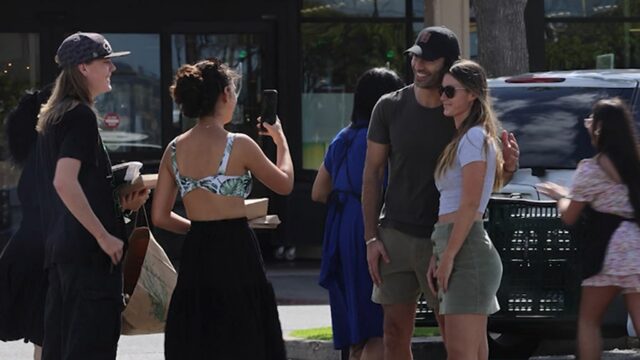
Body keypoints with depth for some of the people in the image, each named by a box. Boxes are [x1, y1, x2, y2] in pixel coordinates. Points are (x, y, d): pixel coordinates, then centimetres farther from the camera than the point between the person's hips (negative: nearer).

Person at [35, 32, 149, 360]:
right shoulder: (81, 115, -11)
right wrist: (104, 236, -19)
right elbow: (65, 182, -23)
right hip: (87, 249, -9)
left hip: (59, 247, 9)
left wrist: (120, 202, 14)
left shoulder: (51, 117, 17)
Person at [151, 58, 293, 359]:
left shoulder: (175, 150, 5)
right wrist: (281, 141, 21)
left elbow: (160, 216, 8)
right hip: (236, 252, -5)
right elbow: (284, 184, 5)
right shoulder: (238, 145, -10)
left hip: (195, 255, 5)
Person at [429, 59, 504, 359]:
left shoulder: (474, 138, -8)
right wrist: (436, 259, 17)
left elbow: (469, 205, -15)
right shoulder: (461, 138, 22)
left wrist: (448, 256, -16)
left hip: (467, 250, -10)